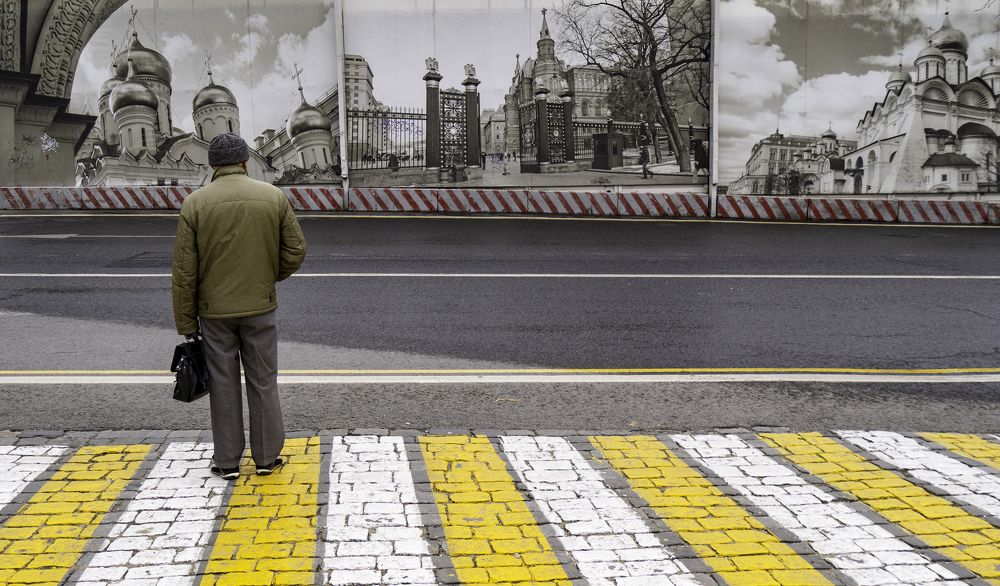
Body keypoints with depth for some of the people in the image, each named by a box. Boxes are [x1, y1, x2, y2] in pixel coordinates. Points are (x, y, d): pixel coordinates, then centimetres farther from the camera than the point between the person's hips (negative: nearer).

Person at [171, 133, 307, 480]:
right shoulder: (273, 197, -3)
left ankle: (227, 462, 16)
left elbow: (184, 272, -5)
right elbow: (296, 251, 0)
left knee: (223, 386, 9)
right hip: (260, 308, 1)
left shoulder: (195, 203, -6)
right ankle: (267, 458, 18)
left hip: (214, 311, -1)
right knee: (263, 383, 11)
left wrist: (186, 322, 2)